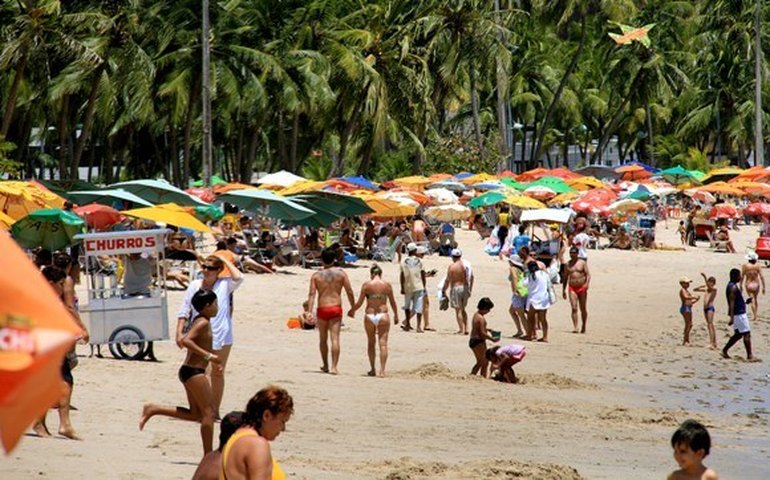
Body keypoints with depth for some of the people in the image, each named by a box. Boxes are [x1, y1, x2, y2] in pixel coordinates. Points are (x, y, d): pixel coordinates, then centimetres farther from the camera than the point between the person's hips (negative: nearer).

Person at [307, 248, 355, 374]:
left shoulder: (316, 275, 1)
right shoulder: (341, 273, 2)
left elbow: (312, 294, -7)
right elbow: (349, 292, 1)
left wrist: (309, 312, -11)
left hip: (322, 310, 0)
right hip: (336, 309, 0)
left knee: (323, 339, 17)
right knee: (335, 338, -5)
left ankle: (325, 366, 29)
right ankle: (334, 367, -15)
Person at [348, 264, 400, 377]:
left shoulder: (366, 285, -3)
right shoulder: (387, 285, 0)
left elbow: (359, 303, -2)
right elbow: (393, 303, 8)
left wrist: (351, 311, 17)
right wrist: (396, 315, 24)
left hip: (369, 316, 0)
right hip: (383, 316, 0)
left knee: (371, 343, 16)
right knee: (383, 343, 0)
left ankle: (372, 369, 19)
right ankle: (382, 370, -8)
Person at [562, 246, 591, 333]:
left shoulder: (582, 263, 3)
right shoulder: (567, 264, 10)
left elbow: (588, 274, -2)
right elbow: (565, 278, 15)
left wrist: (586, 284, -20)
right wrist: (563, 290, 11)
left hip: (582, 288, -1)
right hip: (572, 288, 1)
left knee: (583, 309, 6)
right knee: (574, 308, -11)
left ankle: (583, 327, 19)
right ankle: (575, 327, -16)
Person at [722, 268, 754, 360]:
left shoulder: (731, 286, 14)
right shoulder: (733, 287, -18)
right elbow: (731, 303, -23)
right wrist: (731, 318, -27)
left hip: (738, 313, 10)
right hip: (739, 314, -10)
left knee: (738, 334, 15)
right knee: (747, 334, -6)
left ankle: (724, 351, 16)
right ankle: (749, 356, -4)